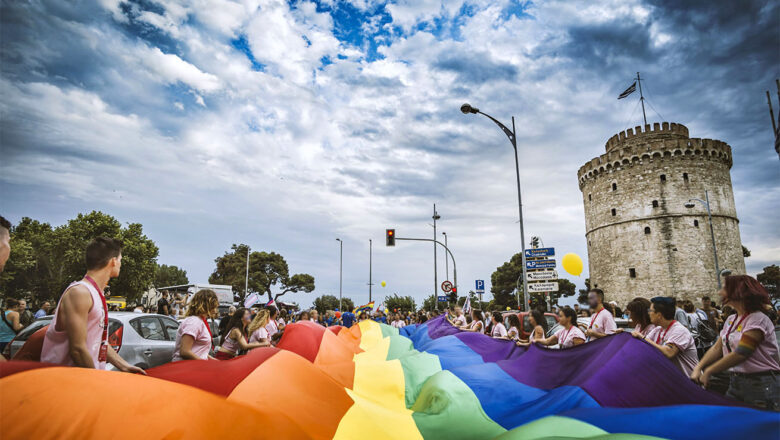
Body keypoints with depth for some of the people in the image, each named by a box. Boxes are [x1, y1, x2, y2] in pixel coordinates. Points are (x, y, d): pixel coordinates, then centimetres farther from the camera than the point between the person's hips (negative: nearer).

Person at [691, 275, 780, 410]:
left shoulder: (758, 319, -14)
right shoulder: (731, 320, 11)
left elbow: (740, 354, -21)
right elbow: (717, 348, 9)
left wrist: (708, 372, -17)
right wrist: (698, 368, -5)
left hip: (761, 385, -7)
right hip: (736, 382, 7)